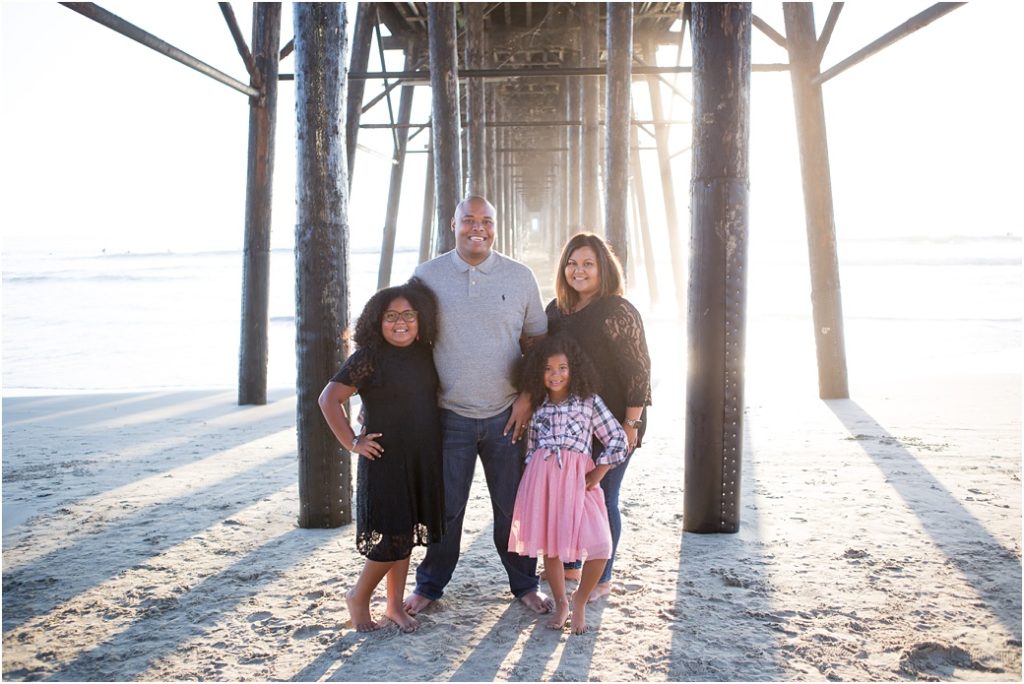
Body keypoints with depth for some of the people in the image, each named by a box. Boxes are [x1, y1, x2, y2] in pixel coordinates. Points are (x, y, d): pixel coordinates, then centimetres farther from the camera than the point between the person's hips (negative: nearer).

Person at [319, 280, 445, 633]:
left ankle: (395, 605, 27)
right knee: (391, 537, -4)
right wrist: (352, 442, -12)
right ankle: (358, 596, 20)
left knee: (408, 535, 13)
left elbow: (435, 397, 22)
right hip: (385, 460, -6)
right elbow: (329, 398, -13)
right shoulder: (368, 358, -11)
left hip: (423, 459, 6)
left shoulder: (425, 354, 6)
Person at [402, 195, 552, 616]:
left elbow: (536, 340, 7)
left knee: (513, 504, 9)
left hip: (507, 414, 1)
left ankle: (524, 584, 27)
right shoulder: (426, 276, 1)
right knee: (443, 505, 8)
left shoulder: (519, 277, 3)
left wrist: (528, 396, -3)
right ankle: (429, 585, 27)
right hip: (449, 414, 0)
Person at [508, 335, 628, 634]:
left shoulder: (589, 402, 8)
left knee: (599, 546, -15)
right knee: (548, 545, 8)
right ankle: (560, 602, 31)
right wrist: (530, 485, 5)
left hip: (577, 479, -3)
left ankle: (580, 600, 11)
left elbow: (618, 439, 5)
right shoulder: (538, 408, 16)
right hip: (542, 479, 3)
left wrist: (597, 474, -3)